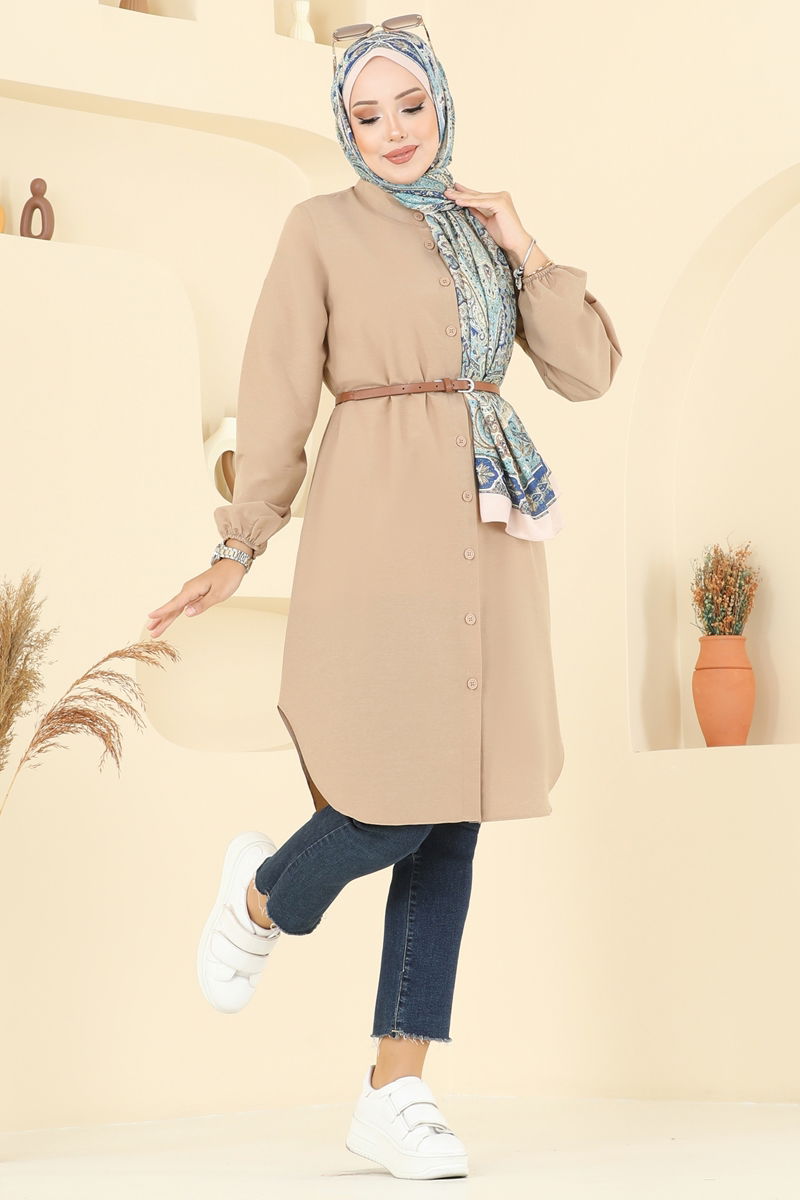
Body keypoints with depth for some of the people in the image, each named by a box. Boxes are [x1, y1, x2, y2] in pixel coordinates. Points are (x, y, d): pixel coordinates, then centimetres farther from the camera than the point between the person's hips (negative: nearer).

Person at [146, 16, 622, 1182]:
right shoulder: (322, 227, 4)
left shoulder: (486, 234, 17)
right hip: (379, 528, -5)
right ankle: (262, 895, 23)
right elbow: (278, 395, 0)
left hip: (487, 539, 5)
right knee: (392, 813, -12)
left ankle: (396, 1090, 8)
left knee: (452, 821, 1)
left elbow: (587, 370, 10)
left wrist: (525, 249, 1)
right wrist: (238, 548, -3)